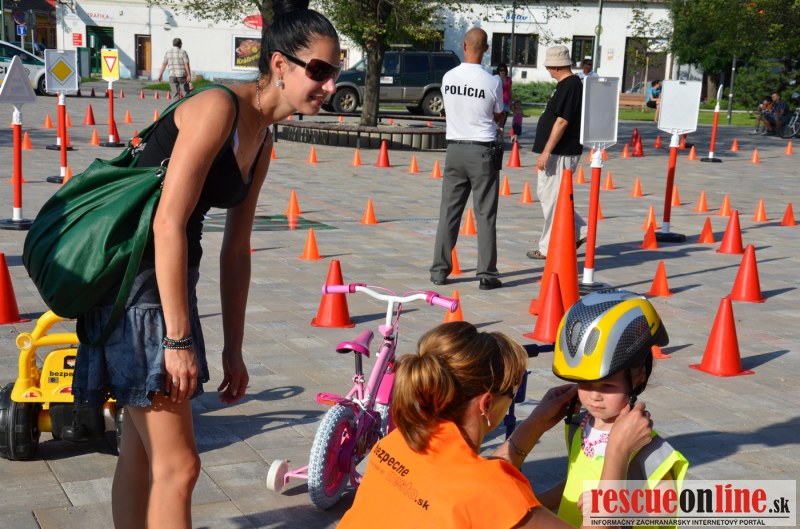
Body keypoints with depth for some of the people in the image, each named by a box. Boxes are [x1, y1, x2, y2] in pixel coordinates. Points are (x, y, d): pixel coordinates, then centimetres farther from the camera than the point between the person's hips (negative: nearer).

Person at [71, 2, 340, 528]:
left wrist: (233, 349, 15)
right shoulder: (219, 108, -18)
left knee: (142, 450, 20)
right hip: (135, 283, -9)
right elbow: (168, 224, -23)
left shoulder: (262, 138, 9)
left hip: (169, 281, 9)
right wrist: (178, 340, -22)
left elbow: (236, 251, 13)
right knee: (178, 464, -5)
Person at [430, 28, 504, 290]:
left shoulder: (448, 78, -1)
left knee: (449, 212, 9)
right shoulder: (492, 82, -11)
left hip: (455, 149, 3)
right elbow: (499, 116, 3)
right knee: (485, 215, 3)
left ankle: (439, 270, 12)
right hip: (483, 152, -3)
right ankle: (487, 274, 4)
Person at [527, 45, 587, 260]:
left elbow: (562, 121, -22)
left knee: (552, 199, -3)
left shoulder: (570, 85, -17)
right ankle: (579, 231, 20)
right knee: (545, 194, 17)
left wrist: (546, 152, -22)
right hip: (556, 152, 11)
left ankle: (549, 248, 5)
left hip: (561, 153, -11)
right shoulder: (565, 84, 14)